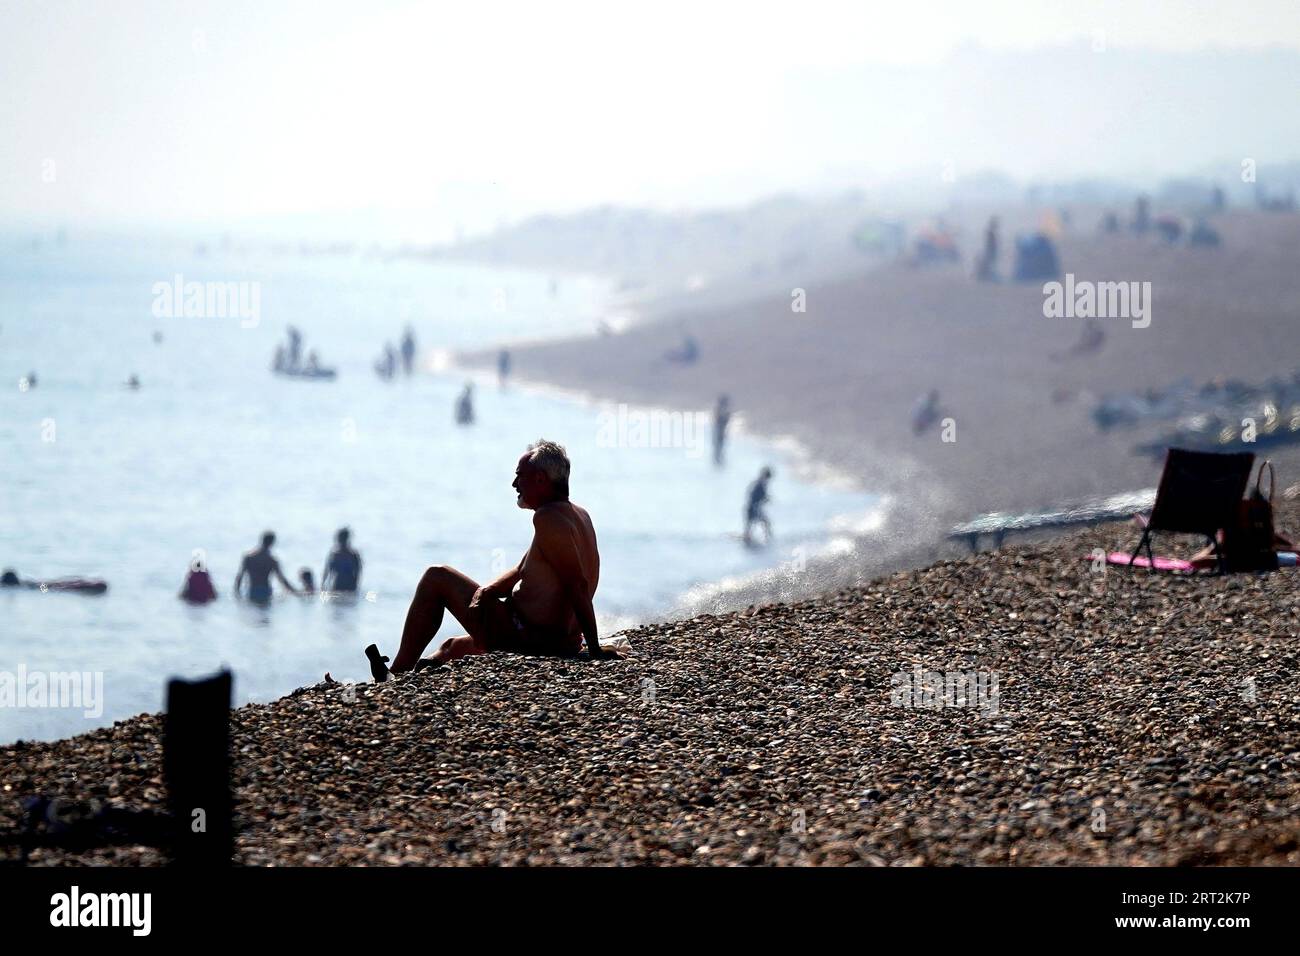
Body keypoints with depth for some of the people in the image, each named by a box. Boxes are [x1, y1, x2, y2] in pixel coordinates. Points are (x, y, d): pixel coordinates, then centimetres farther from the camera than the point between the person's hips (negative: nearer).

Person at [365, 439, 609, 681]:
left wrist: (595, 649, -26)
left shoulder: (548, 518, -18)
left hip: (527, 638, -10)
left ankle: (398, 674, 5)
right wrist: (486, 590, -5)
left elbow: (577, 584, -25)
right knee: (453, 648, 32)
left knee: (436, 578, 4)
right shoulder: (578, 515, 14)